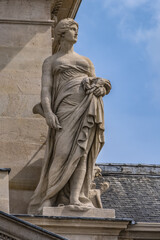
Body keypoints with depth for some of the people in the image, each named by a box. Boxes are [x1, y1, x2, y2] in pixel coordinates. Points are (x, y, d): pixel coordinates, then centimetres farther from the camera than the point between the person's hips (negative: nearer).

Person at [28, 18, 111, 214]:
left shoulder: (86, 61, 29)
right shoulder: (50, 62, 18)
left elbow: (101, 86, 21)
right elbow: (45, 89, 4)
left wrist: (100, 89, -5)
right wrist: (48, 113, -14)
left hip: (87, 107, 3)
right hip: (66, 105, -2)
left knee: (80, 151, -12)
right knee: (63, 151, -17)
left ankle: (75, 200, -22)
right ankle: (48, 199, -11)